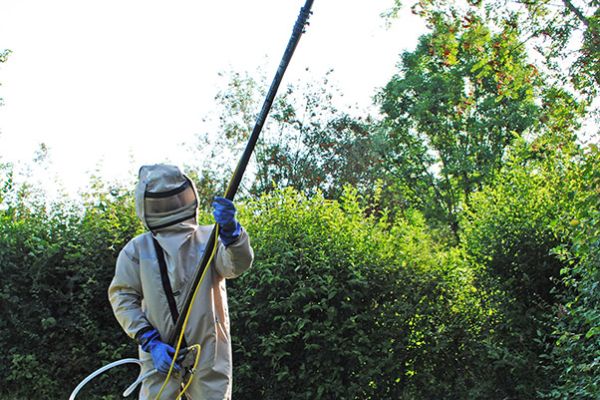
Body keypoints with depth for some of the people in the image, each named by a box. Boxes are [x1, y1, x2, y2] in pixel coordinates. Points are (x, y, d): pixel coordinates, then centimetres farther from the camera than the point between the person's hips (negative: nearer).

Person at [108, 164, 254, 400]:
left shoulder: (209, 239, 4)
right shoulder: (137, 249, 6)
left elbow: (239, 264, -13)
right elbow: (122, 297, 2)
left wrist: (230, 230, -34)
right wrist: (151, 342, -10)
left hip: (209, 352, 0)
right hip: (160, 354, 0)